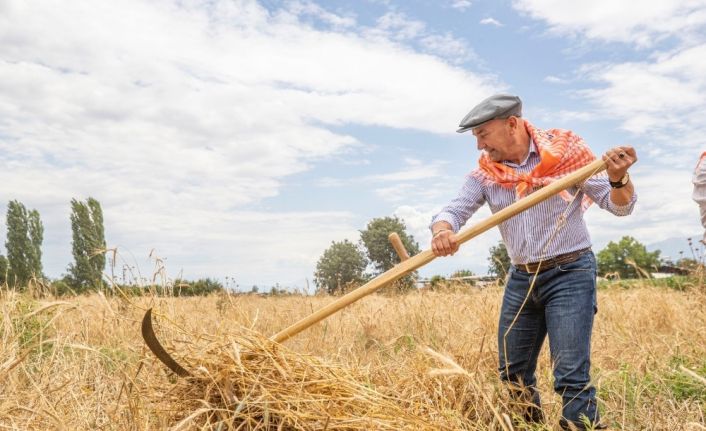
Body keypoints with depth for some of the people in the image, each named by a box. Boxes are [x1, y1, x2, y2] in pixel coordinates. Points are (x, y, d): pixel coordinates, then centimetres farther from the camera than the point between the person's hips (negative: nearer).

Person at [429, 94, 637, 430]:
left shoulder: (566, 151, -9)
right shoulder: (485, 173, 1)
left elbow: (618, 205, -6)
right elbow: (454, 210, -9)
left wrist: (618, 179, -29)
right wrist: (442, 231, -33)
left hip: (569, 274, -5)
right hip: (521, 278, 5)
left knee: (571, 377, -11)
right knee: (512, 373, 15)